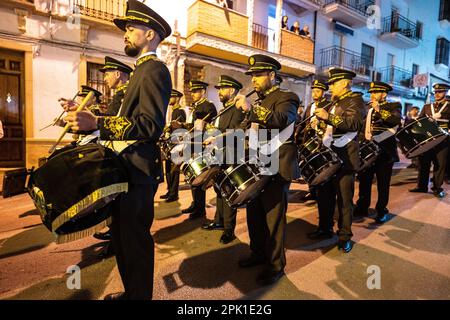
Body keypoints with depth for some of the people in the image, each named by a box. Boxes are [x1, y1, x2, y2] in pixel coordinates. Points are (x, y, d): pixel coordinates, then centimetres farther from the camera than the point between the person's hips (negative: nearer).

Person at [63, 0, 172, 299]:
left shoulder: (154, 69, -11)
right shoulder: (144, 70, 20)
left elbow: (151, 126, -24)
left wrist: (97, 123, -29)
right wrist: (94, 120, 15)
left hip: (139, 170, -10)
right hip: (128, 166, 10)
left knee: (135, 240, 3)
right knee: (122, 236, 19)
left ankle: (141, 294, 24)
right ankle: (132, 291, 38)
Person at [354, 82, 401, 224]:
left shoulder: (394, 106, 1)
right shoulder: (368, 109, 16)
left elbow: (396, 121, -20)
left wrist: (379, 110, -25)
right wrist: (362, 141, 6)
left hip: (384, 151, -5)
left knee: (383, 184, 4)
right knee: (364, 180, 9)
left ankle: (382, 211, 17)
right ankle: (362, 207, 21)